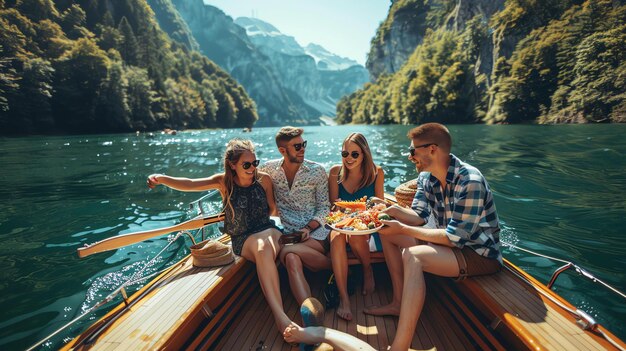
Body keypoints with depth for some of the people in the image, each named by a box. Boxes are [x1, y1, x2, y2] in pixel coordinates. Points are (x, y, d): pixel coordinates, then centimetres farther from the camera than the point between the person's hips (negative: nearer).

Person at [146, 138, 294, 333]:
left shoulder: (264, 179, -1)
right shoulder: (224, 181, -3)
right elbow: (190, 184, -15)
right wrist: (162, 179, -29)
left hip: (266, 229, 2)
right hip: (242, 238, -1)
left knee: (265, 248, -37)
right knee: (262, 247, -37)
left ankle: (278, 312, -41)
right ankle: (280, 315, -43)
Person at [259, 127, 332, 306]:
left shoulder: (317, 170, 1)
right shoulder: (269, 169, 4)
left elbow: (324, 207, 4)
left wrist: (309, 228, -12)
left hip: (315, 231, -1)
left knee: (287, 252, -32)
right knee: (292, 259, -33)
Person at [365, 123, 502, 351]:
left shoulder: (469, 181, -26)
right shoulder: (426, 177, -1)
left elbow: (455, 237, -27)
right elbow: (419, 217, 2)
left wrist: (402, 229, -26)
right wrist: (392, 210, -18)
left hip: (480, 254, -9)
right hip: (451, 242, 9)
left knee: (412, 256, -33)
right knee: (387, 232, 1)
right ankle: (399, 302, 4)